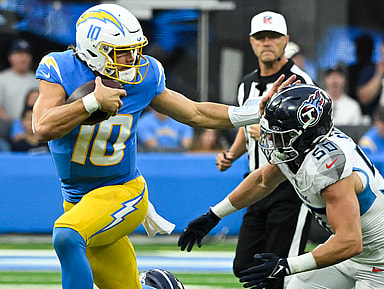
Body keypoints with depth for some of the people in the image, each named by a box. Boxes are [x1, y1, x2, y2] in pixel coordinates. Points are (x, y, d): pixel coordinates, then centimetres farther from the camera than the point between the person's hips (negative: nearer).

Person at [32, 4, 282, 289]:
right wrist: (93, 102, -29)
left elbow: (196, 113, 7)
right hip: (78, 201, 2)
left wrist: (259, 111, 1)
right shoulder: (61, 70, -11)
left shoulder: (143, 77, -4)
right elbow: (43, 128, -24)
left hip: (123, 193, -1)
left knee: (67, 236, -31)